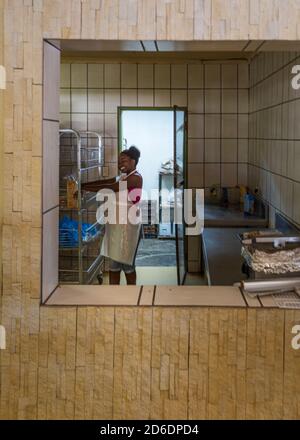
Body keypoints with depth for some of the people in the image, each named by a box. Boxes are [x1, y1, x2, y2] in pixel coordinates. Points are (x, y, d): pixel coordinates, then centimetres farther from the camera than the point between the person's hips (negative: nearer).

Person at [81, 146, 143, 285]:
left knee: (126, 262, 1)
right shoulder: (123, 177, 15)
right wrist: (82, 185, -3)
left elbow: (110, 188, -20)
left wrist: (83, 187, -20)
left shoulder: (135, 178, -15)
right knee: (114, 262, 9)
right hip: (116, 223, 9)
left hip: (128, 224, -9)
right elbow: (104, 182, 9)